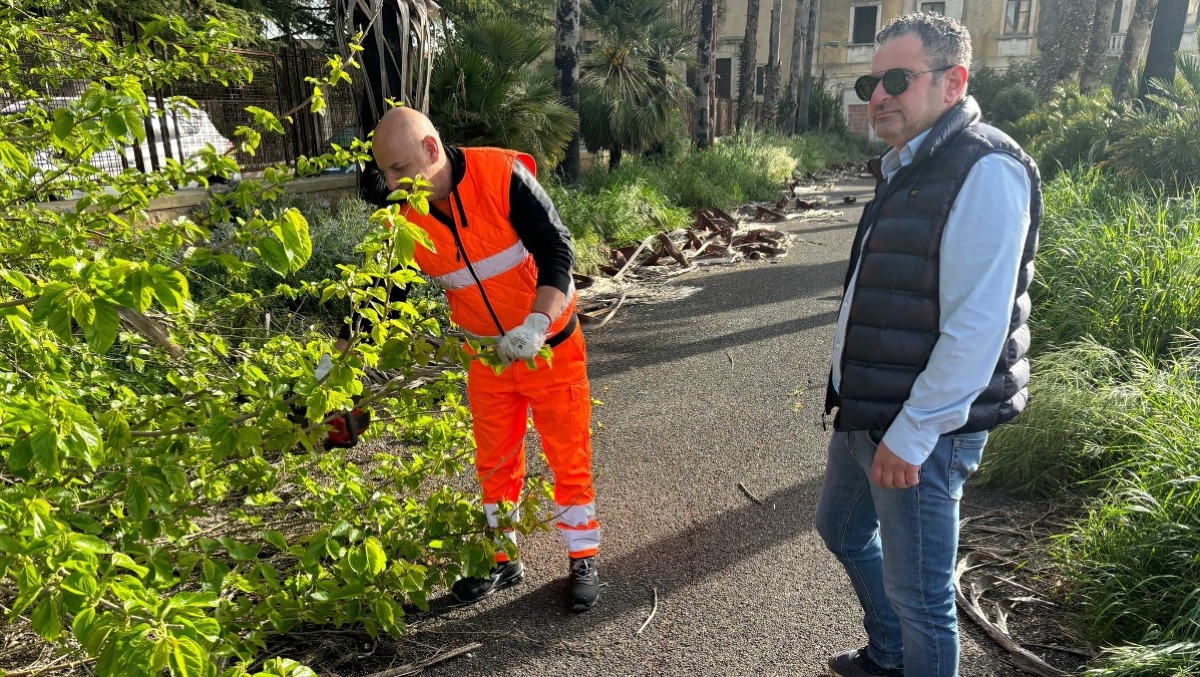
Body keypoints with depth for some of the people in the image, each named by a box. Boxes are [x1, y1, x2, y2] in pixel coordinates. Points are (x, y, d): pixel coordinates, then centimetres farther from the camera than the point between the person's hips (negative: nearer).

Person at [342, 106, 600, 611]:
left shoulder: (502, 175, -23)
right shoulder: (401, 216, -9)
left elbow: (557, 251, -26)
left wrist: (537, 324, -39)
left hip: (550, 343, -4)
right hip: (487, 353, 4)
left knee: (569, 455, 6)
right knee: (494, 462, 14)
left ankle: (583, 561, 24)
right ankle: (503, 561, 33)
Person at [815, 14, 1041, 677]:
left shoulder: (985, 171, -18)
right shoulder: (906, 169, 12)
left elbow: (976, 328, -24)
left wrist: (911, 434, -22)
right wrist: (857, 401, 16)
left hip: (921, 427, -10)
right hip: (863, 412, 10)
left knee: (919, 593, 4)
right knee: (842, 528, 25)